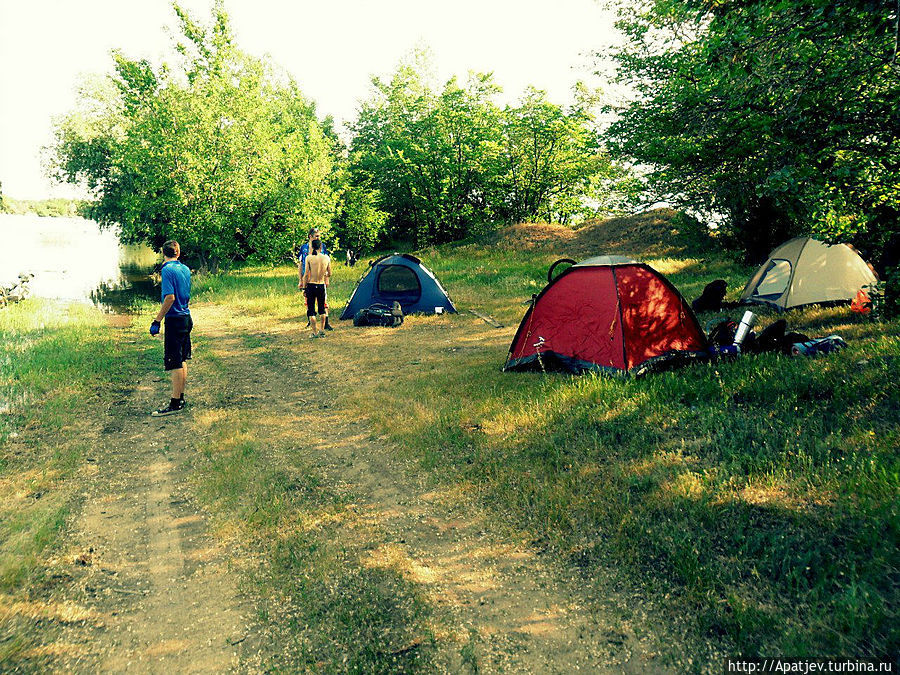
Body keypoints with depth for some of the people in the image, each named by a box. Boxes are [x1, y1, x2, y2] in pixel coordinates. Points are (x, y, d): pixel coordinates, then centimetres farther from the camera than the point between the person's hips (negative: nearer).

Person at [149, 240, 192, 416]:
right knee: (182, 361, 15)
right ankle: (180, 398, 22)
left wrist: (157, 321, -20)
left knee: (174, 363, -4)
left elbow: (170, 297, -21)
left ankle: (175, 404, -1)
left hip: (175, 320, -8)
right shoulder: (185, 269, 10)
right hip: (186, 318, 8)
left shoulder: (167, 270, -13)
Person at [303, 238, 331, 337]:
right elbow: (329, 274, 8)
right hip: (321, 286, 2)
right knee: (322, 309, 17)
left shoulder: (309, 258, -8)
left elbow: (306, 274, -8)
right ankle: (322, 331, 20)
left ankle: (315, 332, 4)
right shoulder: (326, 258, -1)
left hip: (311, 285, -2)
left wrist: (304, 287, 1)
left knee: (311, 309, 6)